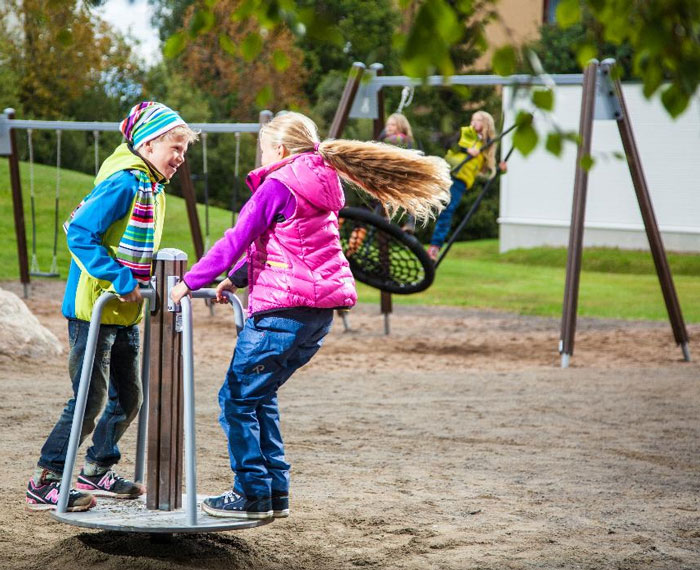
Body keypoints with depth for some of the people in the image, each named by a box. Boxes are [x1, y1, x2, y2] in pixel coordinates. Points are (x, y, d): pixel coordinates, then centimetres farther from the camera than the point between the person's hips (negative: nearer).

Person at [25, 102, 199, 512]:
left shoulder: (153, 188, 12)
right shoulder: (123, 185, -18)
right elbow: (80, 234, -23)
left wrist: (146, 283, 8)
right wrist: (121, 280, -25)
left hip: (126, 314, 9)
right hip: (94, 308, -9)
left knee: (129, 397, 14)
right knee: (91, 400, -8)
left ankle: (97, 471, 29)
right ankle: (44, 484, 0)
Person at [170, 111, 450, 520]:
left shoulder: (277, 186, -8)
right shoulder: (322, 189, 18)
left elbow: (236, 241, -9)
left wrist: (190, 283, -3)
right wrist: (236, 279, 20)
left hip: (283, 310, -9)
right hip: (320, 312, 9)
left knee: (238, 398, -1)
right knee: (260, 395, 18)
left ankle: (253, 495, -1)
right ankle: (276, 493, 17)